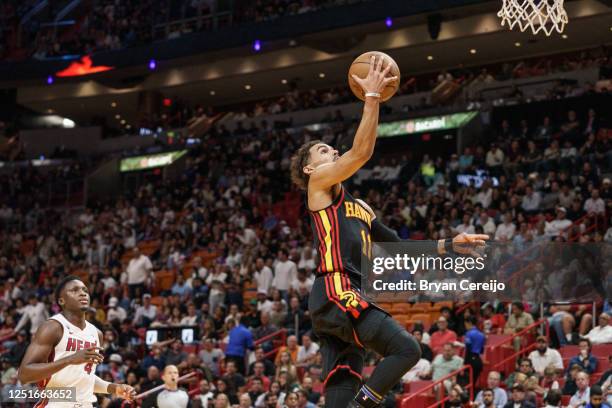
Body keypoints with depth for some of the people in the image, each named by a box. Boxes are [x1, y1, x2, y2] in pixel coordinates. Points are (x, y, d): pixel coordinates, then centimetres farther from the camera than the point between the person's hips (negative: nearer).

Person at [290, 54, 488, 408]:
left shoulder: (360, 208, 31)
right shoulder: (319, 185, 7)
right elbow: (362, 153, -8)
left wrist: (449, 245, 26)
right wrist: (373, 96, -5)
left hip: (353, 299, 8)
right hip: (336, 294, -8)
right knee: (406, 349, -19)